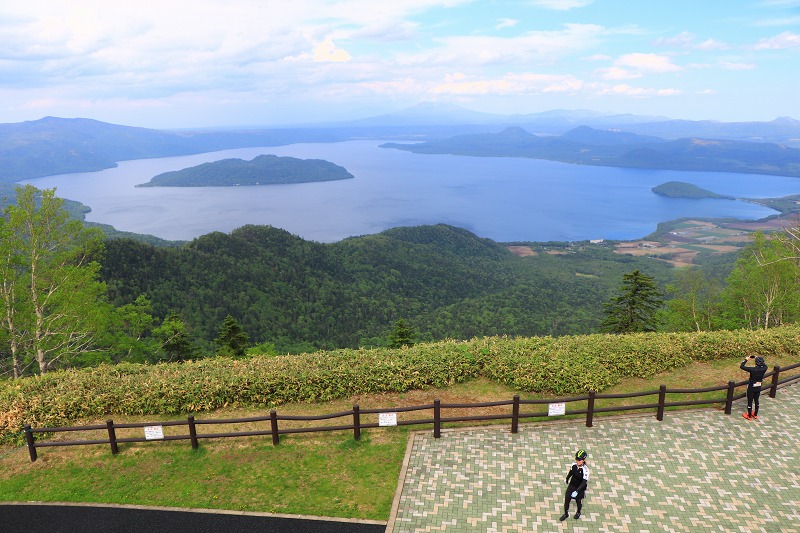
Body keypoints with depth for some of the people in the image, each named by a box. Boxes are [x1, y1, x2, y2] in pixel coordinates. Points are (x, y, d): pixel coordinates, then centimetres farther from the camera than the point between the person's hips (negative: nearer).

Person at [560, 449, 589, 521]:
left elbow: (584, 482, -29)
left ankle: (578, 512, 50)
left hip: (580, 488, -4)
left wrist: (577, 491, -36)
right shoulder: (574, 464, -14)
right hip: (571, 485, 4)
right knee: (566, 499, 6)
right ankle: (566, 514, 30)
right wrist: (567, 479, 24)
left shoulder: (585, 470, -29)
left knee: (578, 501, 18)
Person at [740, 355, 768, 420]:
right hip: (758, 388, 5)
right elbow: (764, 364, 9)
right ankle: (755, 415, 37)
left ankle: (749, 416, 24)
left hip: (751, 388, -5)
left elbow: (741, 366, -24)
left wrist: (746, 359, -13)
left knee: (750, 401, 10)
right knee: (756, 401, 22)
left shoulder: (753, 369, -29)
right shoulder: (764, 369, -15)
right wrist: (758, 358, 7)